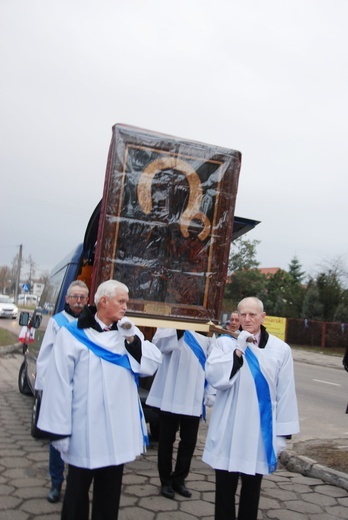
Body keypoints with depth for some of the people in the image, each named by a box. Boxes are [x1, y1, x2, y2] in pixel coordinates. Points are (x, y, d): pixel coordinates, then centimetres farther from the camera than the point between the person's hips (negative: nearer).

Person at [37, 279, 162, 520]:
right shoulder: (72, 334, -10)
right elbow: (59, 383, -11)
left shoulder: (129, 332, 7)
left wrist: (133, 339, -14)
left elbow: (153, 364, -2)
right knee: (78, 489, 13)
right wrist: (60, 429, -12)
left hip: (118, 430, 5)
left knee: (110, 493, 17)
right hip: (84, 431, -4)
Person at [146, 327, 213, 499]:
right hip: (171, 397, -4)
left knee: (189, 441, 11)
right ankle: (166, 481, 24)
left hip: (194, 399, 4)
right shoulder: (171, 331, -4)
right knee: (167, 440, 8)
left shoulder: (204, 339, 9)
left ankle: (179, 479, 29)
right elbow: (159, 342, -25)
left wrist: (208, 394, 7)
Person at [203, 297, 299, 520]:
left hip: (260, 431, 0)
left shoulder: (280, 349, -2)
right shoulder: (225, 342, -1)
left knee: (252, 488, 16)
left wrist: (282, 432, 0)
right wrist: (238, 350, -18)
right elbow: (213, 377, -15)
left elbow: (286, 393, 0)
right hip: (228, 431, 0)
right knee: (225, 488, 9)